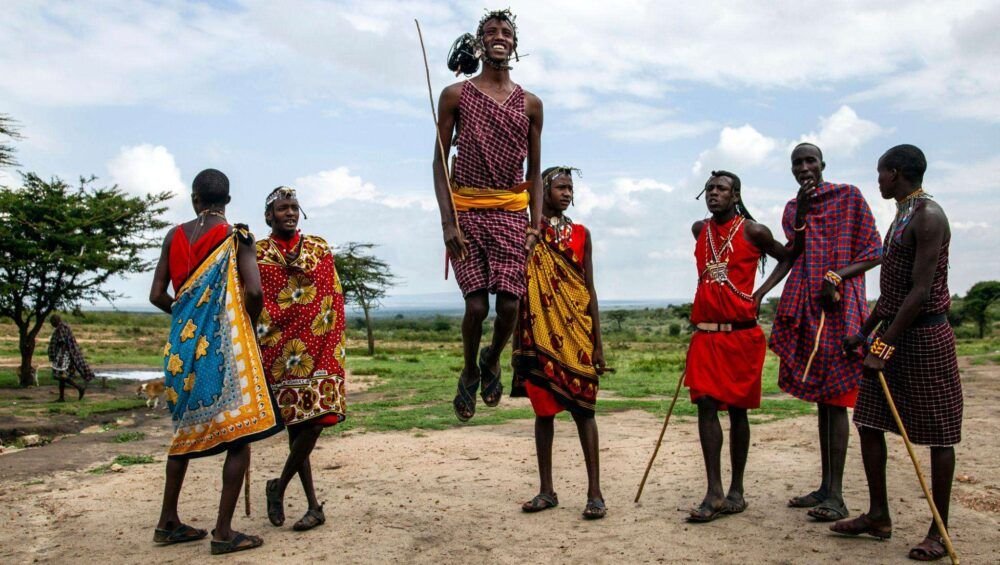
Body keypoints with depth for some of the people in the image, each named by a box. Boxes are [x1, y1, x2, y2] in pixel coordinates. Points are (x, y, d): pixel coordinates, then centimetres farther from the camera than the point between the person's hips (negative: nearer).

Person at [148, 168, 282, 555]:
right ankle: (223, 531, -2)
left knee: (187, 427, 19)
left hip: (184, 343, 6)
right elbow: (253, 291, -16)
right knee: (239, 433, -1)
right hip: (226, 345, -5)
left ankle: (168, 522, 25)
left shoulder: (174, 236, 8)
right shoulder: (236, 236, -5)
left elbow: (157, 295, 7)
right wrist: (251, 322, 3)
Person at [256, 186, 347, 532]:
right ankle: (313, 506, 11)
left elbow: (335, 299, 10)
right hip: (281, 351, -2)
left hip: (319, 349, 2)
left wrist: (335, 346, 3)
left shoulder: (319, 248, 12)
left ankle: (280, 487, 13)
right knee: (298, 423, 1)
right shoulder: (256, 254, 6)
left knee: (316, 418, -9)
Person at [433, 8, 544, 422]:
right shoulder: (456, 95, 4)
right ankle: (469, 373, 21)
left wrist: (536, 225, 1)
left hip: (511, 213, 2)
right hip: (466, 210, -2)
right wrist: (448, 222, -9)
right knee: (476, 304, -8)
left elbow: (534, 171, 11)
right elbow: (440, 161, 1)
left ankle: (492, 360, 27)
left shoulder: (530, 104, 10)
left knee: (509, 304, -7)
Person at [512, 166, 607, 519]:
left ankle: (594, 492, 4)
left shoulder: (581, 234, 9)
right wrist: (517, 344, 1)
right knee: (543, 410, 7)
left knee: (582, 408, -1)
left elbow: (590, 289, 8)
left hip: (576, 334, 0)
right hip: (539, 334, 0)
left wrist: (597, 341, 3)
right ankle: (546, 491, 16)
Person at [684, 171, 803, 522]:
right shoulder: (699, 230, 11)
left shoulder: (753, 231, -3)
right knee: (706, 406, -4)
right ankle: (714, 493, -1)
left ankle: (736, 490, 15)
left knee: (738, 408, 5)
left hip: (742, 334, -3)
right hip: (705, 334, 4)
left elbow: (788, 257, 11)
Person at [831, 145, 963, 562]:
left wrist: (884, 347, -22)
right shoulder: (902, 215, 16)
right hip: (894, 333, 10)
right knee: (869, 422, 9)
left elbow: (921, 292, -21)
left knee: (937, 433, 1)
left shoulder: (928, 216, -14)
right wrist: (866, 332, 20)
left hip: (925, 336, -9)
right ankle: (878, 516, 20)